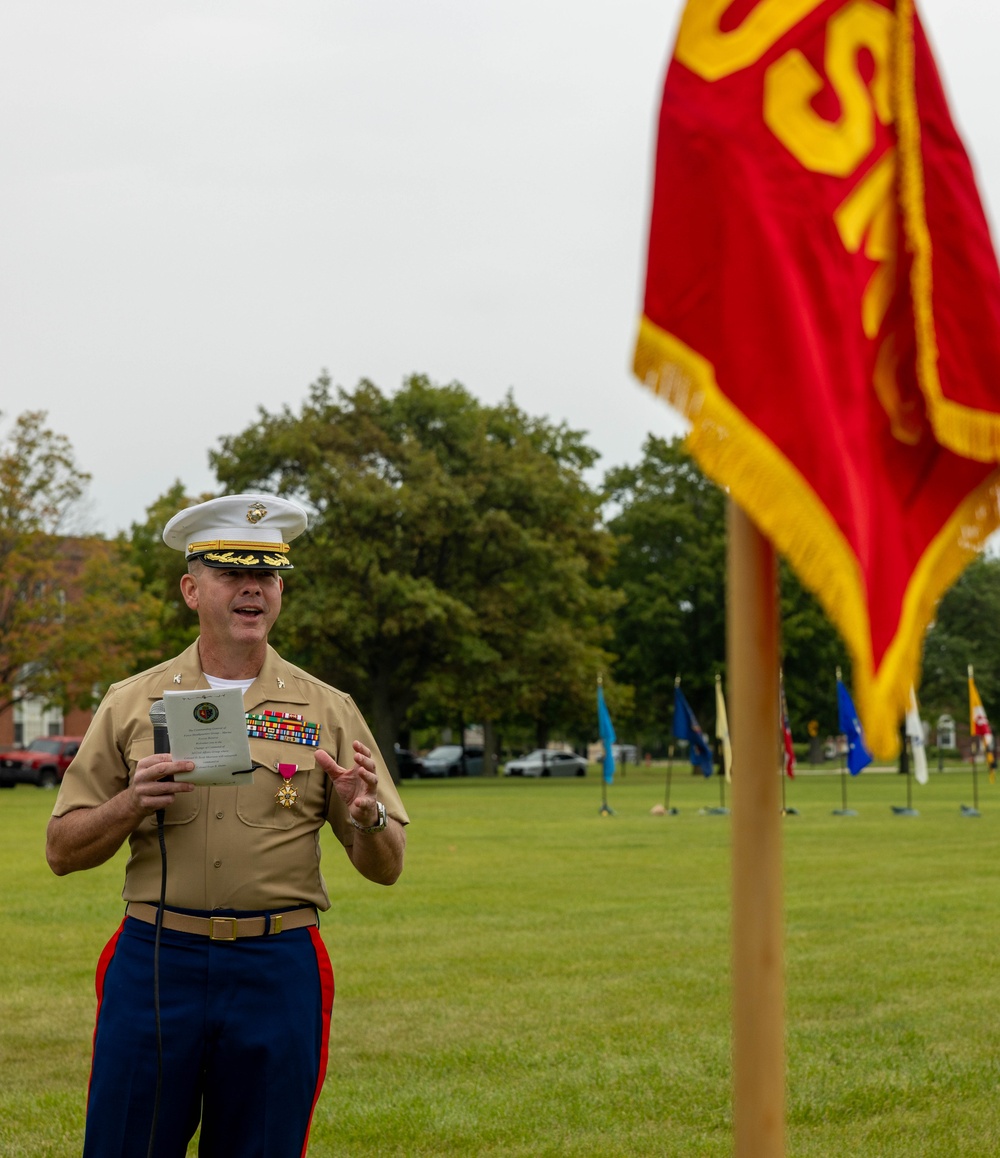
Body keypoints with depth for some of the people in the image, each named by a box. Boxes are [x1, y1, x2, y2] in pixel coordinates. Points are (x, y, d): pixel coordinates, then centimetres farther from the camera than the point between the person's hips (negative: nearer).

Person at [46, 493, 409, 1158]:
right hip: (154, 963, 0)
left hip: (278, 971, 0)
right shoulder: (131, 704, 7)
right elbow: (63, 851, 7)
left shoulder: (329, 712, 7)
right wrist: (131, 804, -12)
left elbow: (386, 867, 7)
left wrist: (366, 814, -15)